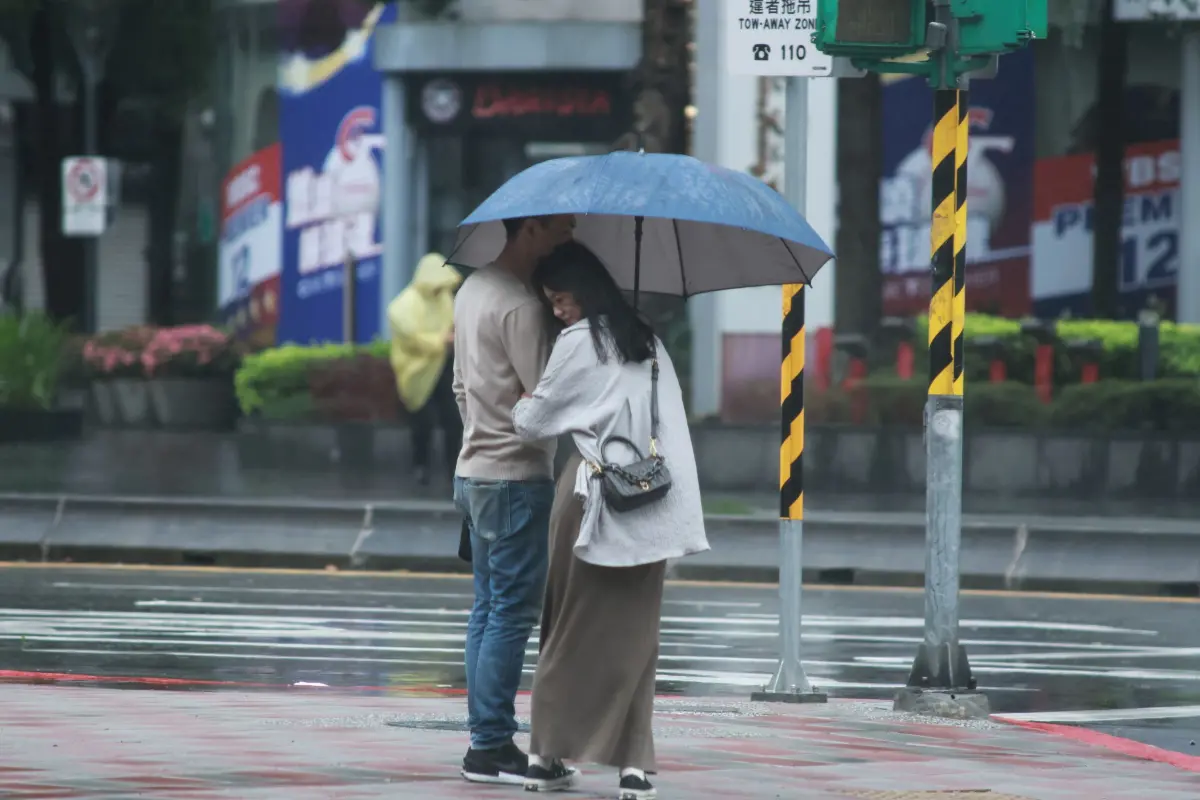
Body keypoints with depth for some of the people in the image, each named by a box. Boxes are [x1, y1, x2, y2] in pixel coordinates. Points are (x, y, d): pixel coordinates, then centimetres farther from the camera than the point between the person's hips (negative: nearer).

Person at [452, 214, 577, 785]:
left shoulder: (472, 289, 12)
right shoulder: (520, 306, -18)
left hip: (474, 473, 10)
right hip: (517, 476, -10)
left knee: (489, 609, 12)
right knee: (512, 614, -7)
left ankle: (485, 739, 14)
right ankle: (491, 745, -7)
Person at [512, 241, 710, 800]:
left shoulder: (579, 343, -4)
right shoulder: (645, 340, 15)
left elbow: (534, 422, 3)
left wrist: (518, 411, 23)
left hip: (595, 499, -5)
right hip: (652, 505, 5)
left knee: (573, 629, 6)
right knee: (633, 635, 4)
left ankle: (549, 755, 10)